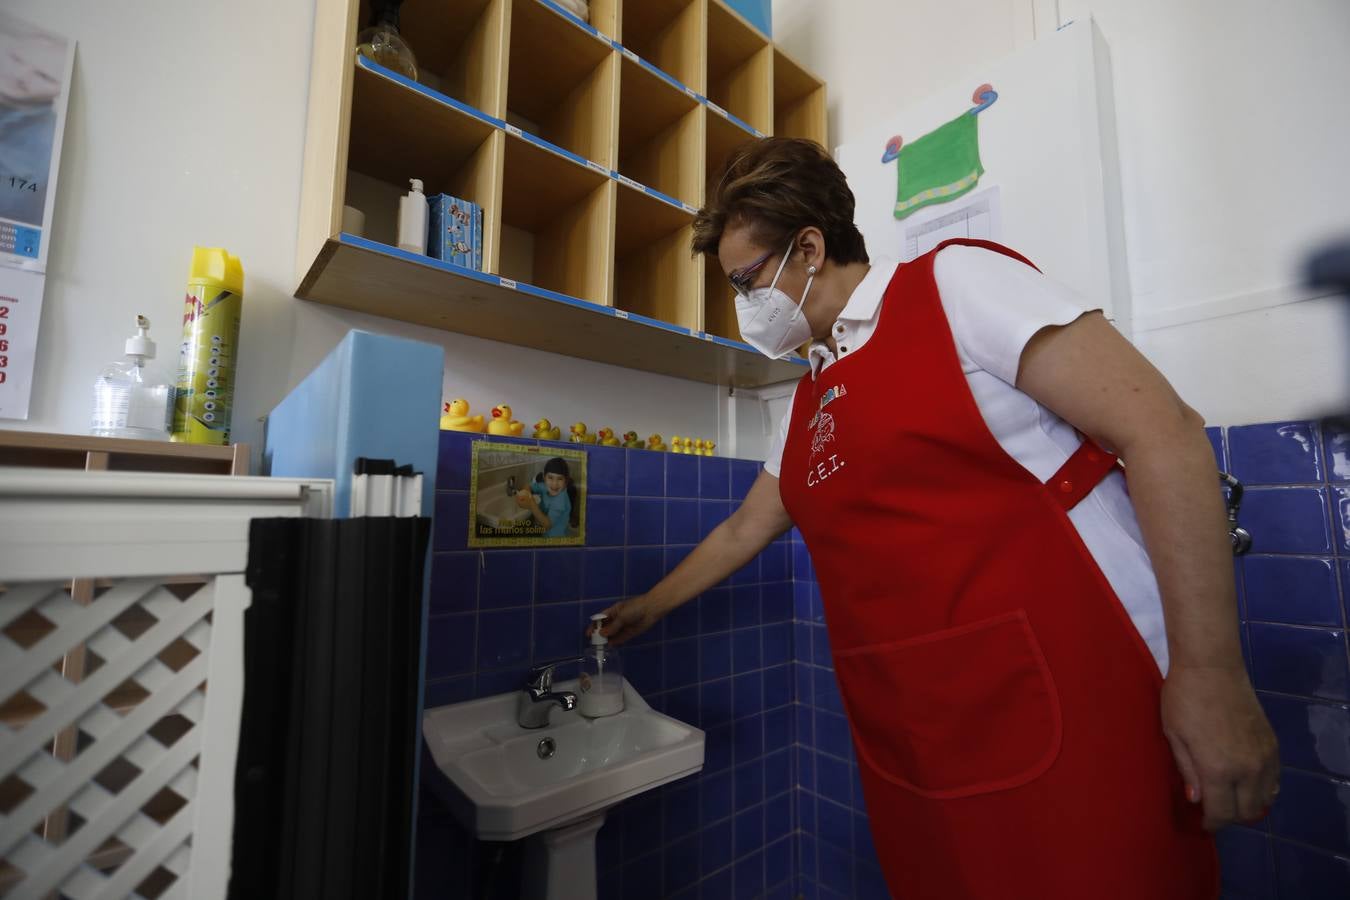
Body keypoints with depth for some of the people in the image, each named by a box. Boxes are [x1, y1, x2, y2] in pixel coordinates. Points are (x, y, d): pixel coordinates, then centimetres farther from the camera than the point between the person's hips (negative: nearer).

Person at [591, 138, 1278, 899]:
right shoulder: (808, 405, 13)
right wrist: (651, 606, 30)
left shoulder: (955, 281, -8)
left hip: (1068, 726, -6)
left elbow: (1161, 430, -13)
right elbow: (743, 531, 22)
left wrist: (1209, 672, -16)